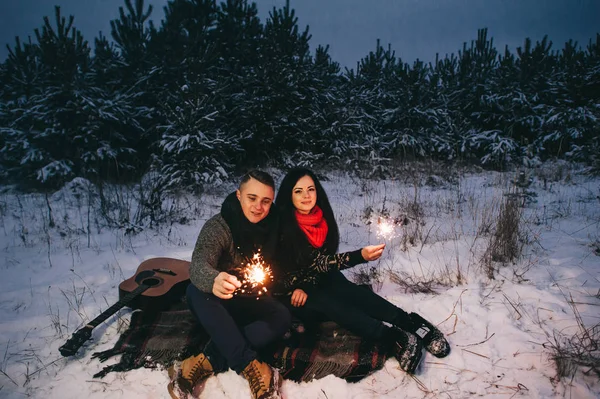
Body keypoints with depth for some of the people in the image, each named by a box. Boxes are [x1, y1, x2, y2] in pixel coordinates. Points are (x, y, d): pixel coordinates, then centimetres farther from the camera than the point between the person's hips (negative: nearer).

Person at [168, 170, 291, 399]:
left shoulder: (272, 227, -8)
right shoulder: (218, 226, -21)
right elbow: (198, 265, -38)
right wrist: (214, 281, -60)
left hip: (248, 301, 3)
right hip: (216, 301, -3)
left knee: (282, 317, -26)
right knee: (198, 290, -36)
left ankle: (207, 363, -34)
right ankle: (251, 367, -39)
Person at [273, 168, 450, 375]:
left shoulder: (322, 216, -5)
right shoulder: (284, 226, -24)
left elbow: (324, 262, 0)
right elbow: (317, 263, -29)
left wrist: (305, 286, -18)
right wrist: (360, 256, -42)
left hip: (322, 280, 5)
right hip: (291, 292, -5)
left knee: (355, 294, -24)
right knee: (326, 302, -33)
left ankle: (413, 323, -29)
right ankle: (393, 337, -43)